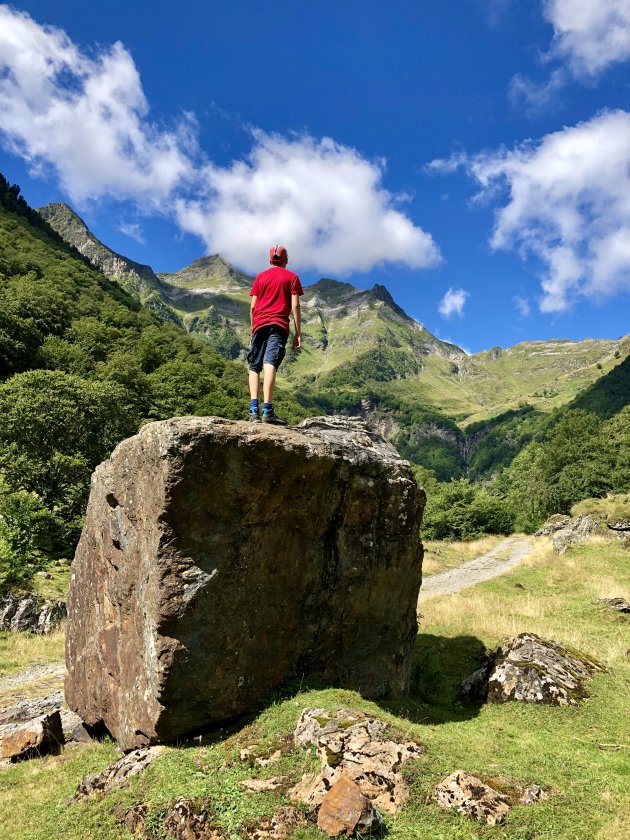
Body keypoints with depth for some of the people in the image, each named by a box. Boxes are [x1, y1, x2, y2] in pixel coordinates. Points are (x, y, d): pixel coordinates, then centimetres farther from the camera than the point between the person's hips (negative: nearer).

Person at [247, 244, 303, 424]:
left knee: (254, 367, 7)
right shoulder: (292, 277, 11)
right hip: (279, 324, -2)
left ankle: (254, 409, -9)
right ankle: (267, 411, -27)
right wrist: (298, 333, 2)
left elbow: (252, 306, 12)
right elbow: (295, 306, 2)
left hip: (259, 324, 2)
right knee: (270, 364, -16)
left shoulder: (260, 276, 18)